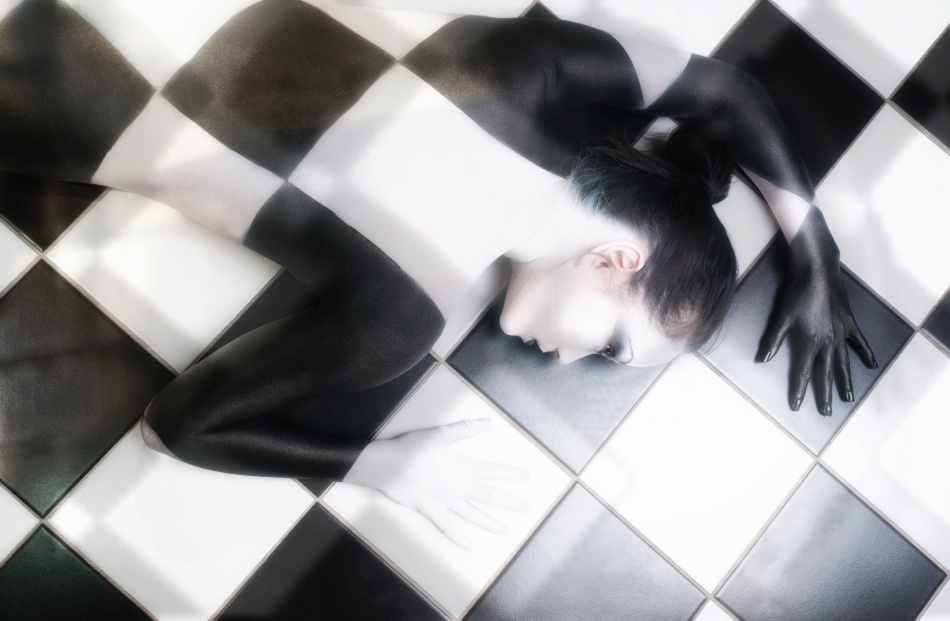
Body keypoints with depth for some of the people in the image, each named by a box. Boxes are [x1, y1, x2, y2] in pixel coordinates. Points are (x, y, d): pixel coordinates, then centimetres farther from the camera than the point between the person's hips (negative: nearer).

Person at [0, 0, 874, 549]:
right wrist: (386, 461, -19)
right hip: (87, 109, -5)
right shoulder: (400, 316, -33)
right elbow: (177, 421, -22)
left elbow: (720, 86, -2)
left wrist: (815, 255, -2)